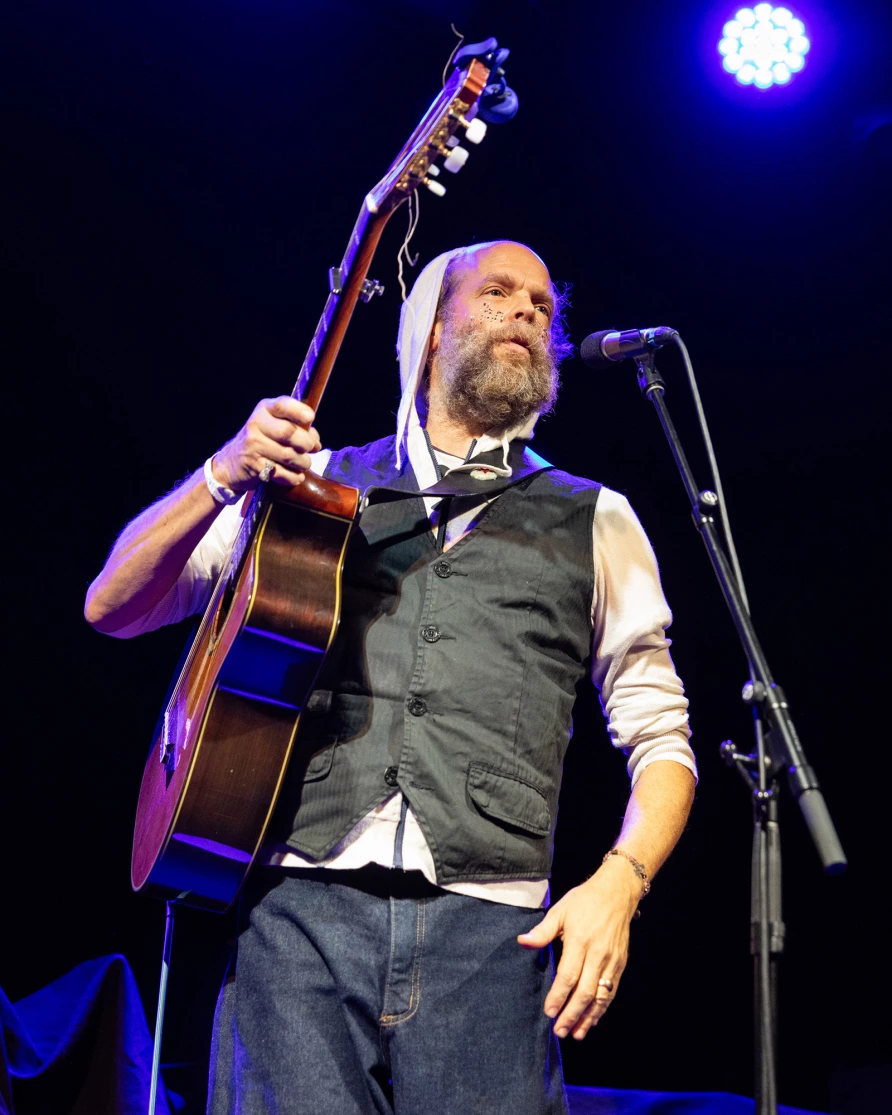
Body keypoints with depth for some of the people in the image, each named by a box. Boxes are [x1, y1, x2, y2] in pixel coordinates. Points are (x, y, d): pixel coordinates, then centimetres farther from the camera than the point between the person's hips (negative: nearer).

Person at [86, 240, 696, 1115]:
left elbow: (660, 742, 13)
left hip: (488, 933, 1)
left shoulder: (593, 523, 15)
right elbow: (111, 606, 11)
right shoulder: (312, 483, 15)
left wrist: (617, 884, -5)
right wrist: (226, 476, -5)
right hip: (299, 911, 0)